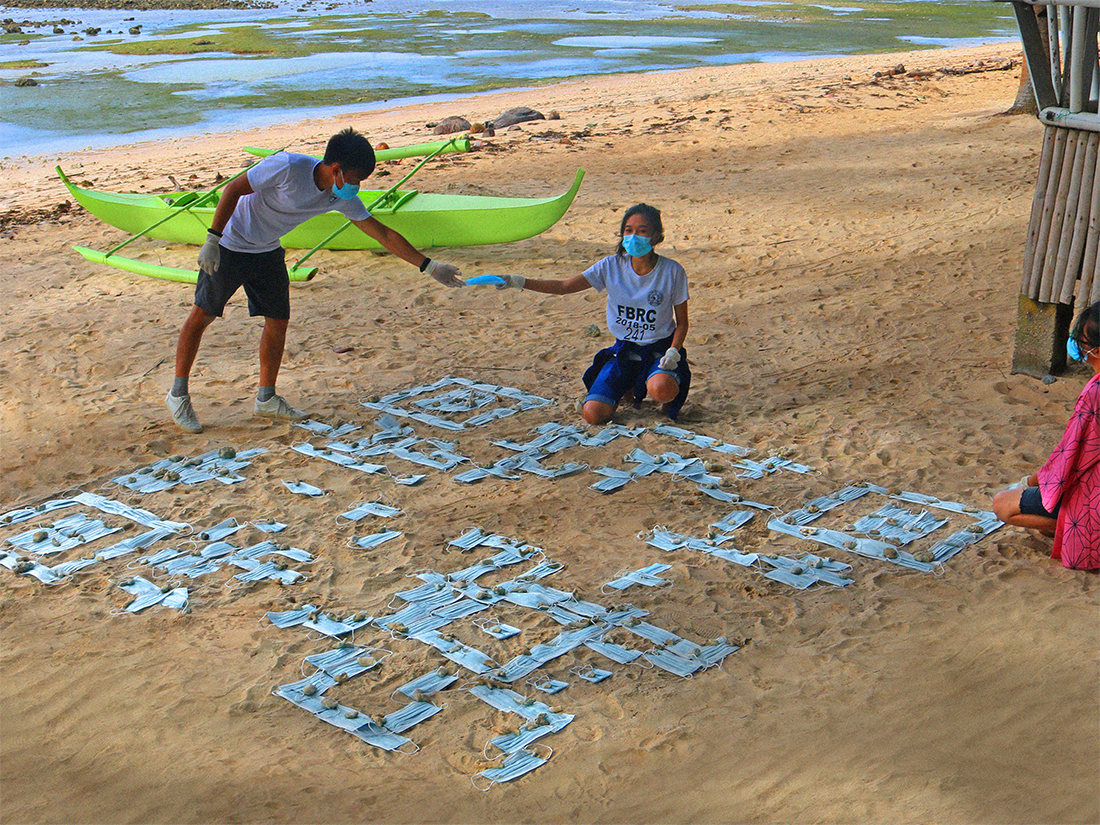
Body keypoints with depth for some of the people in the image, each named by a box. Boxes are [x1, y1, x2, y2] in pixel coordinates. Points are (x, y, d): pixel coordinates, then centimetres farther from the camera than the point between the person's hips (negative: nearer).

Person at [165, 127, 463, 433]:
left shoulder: (343, 198, -11)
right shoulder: (287, 167, -30)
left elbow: (383, 234, -7)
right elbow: (233, 190, -23)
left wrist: (429, 266, -9)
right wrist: (212, 240, -25)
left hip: (268, 253, 6)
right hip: (230, 247, -6)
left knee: (278, 320, 4)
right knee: (203, 315, 1)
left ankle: (266, 398, 17)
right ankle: (178, 394, 11)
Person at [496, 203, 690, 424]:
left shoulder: (672, 271, -10)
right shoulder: (612, 266, -5)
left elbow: (682, 322, -1)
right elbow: (563, 287, -6)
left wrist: (673, 352, -20)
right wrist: (518, 282, -17)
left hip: (659, 349, -3)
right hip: (624, 350, 3)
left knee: (661, 390, -39)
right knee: (593, 414, -14)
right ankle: (629, 387, 19)